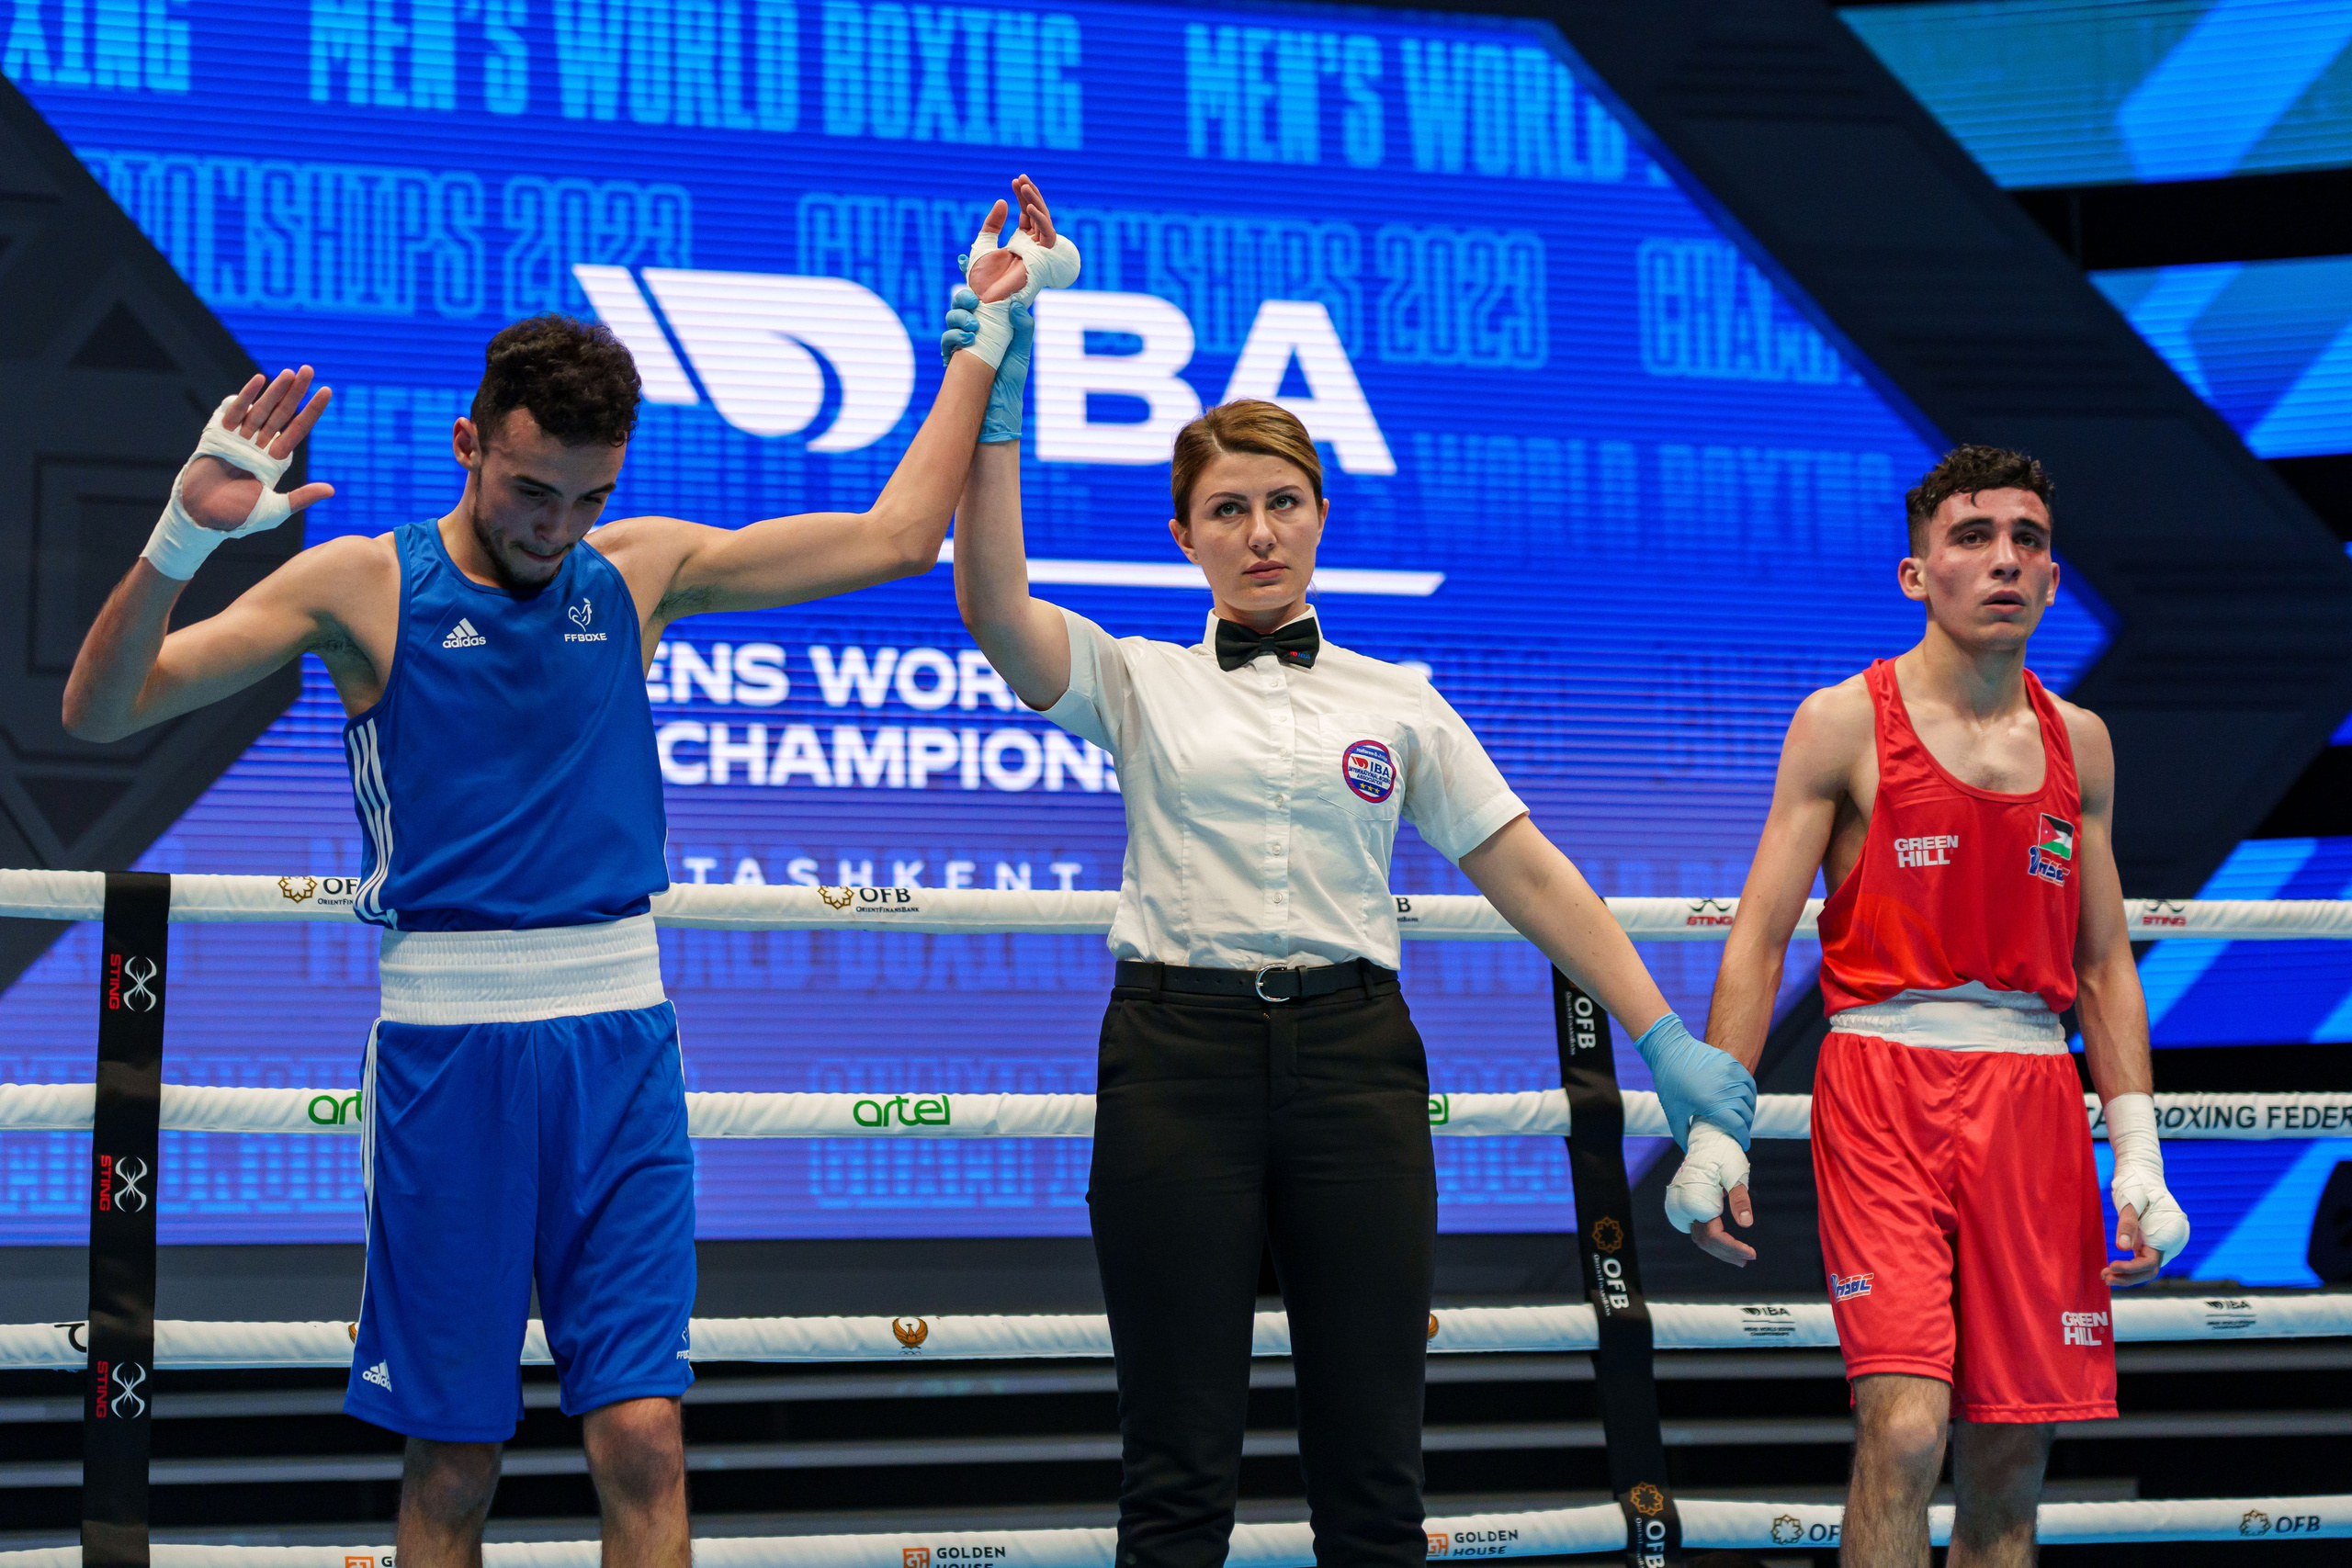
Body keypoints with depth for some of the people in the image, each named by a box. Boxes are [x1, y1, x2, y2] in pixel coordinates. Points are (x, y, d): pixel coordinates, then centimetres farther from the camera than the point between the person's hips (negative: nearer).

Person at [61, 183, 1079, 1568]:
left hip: (619, 1037, 3)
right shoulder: (365, 587, -1)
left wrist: (986, 334, 15)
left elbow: (895, 535, 14)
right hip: (446, 1043, -2)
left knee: (644, 1439, -4)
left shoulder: (640, 571, 9)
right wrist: (186, 537, -21)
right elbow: (103, 711, -5)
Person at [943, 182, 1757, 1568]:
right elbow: (992, 606, -11)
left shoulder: (1397, 700, 13)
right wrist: (995, 401, -19)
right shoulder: (1138, 684, 8)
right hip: (1179, 1051, -1)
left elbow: (1529, 875, 10)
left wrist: (1662, 1037, 3)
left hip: (1354, 1054, 2)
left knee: (1373, 1457, 3)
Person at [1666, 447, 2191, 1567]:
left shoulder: (2079, 743, 13)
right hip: (1883, 1090, -4)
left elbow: (2105, 968, 17)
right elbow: (1758, 939, -1)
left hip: (2035, 1096, 4)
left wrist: (2137, 1153, 9)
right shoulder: (1844, 724, 1)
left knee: (2008, 1466, 4)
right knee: (1904, 1432, -19)